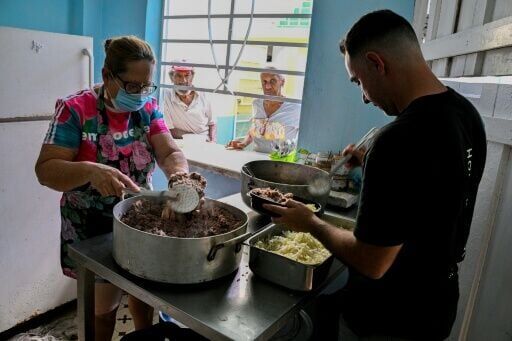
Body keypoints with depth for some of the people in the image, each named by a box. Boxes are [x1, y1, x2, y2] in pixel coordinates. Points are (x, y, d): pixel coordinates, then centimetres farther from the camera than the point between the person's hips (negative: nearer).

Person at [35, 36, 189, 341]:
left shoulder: (148, 108, -3)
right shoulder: (76, 109, -17)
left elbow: (170, 152, -13)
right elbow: (46, 170, -20)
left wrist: (181, 176, -36)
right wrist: (89, 171, -41)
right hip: (92, 231, -4)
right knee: (102, 308, 14)